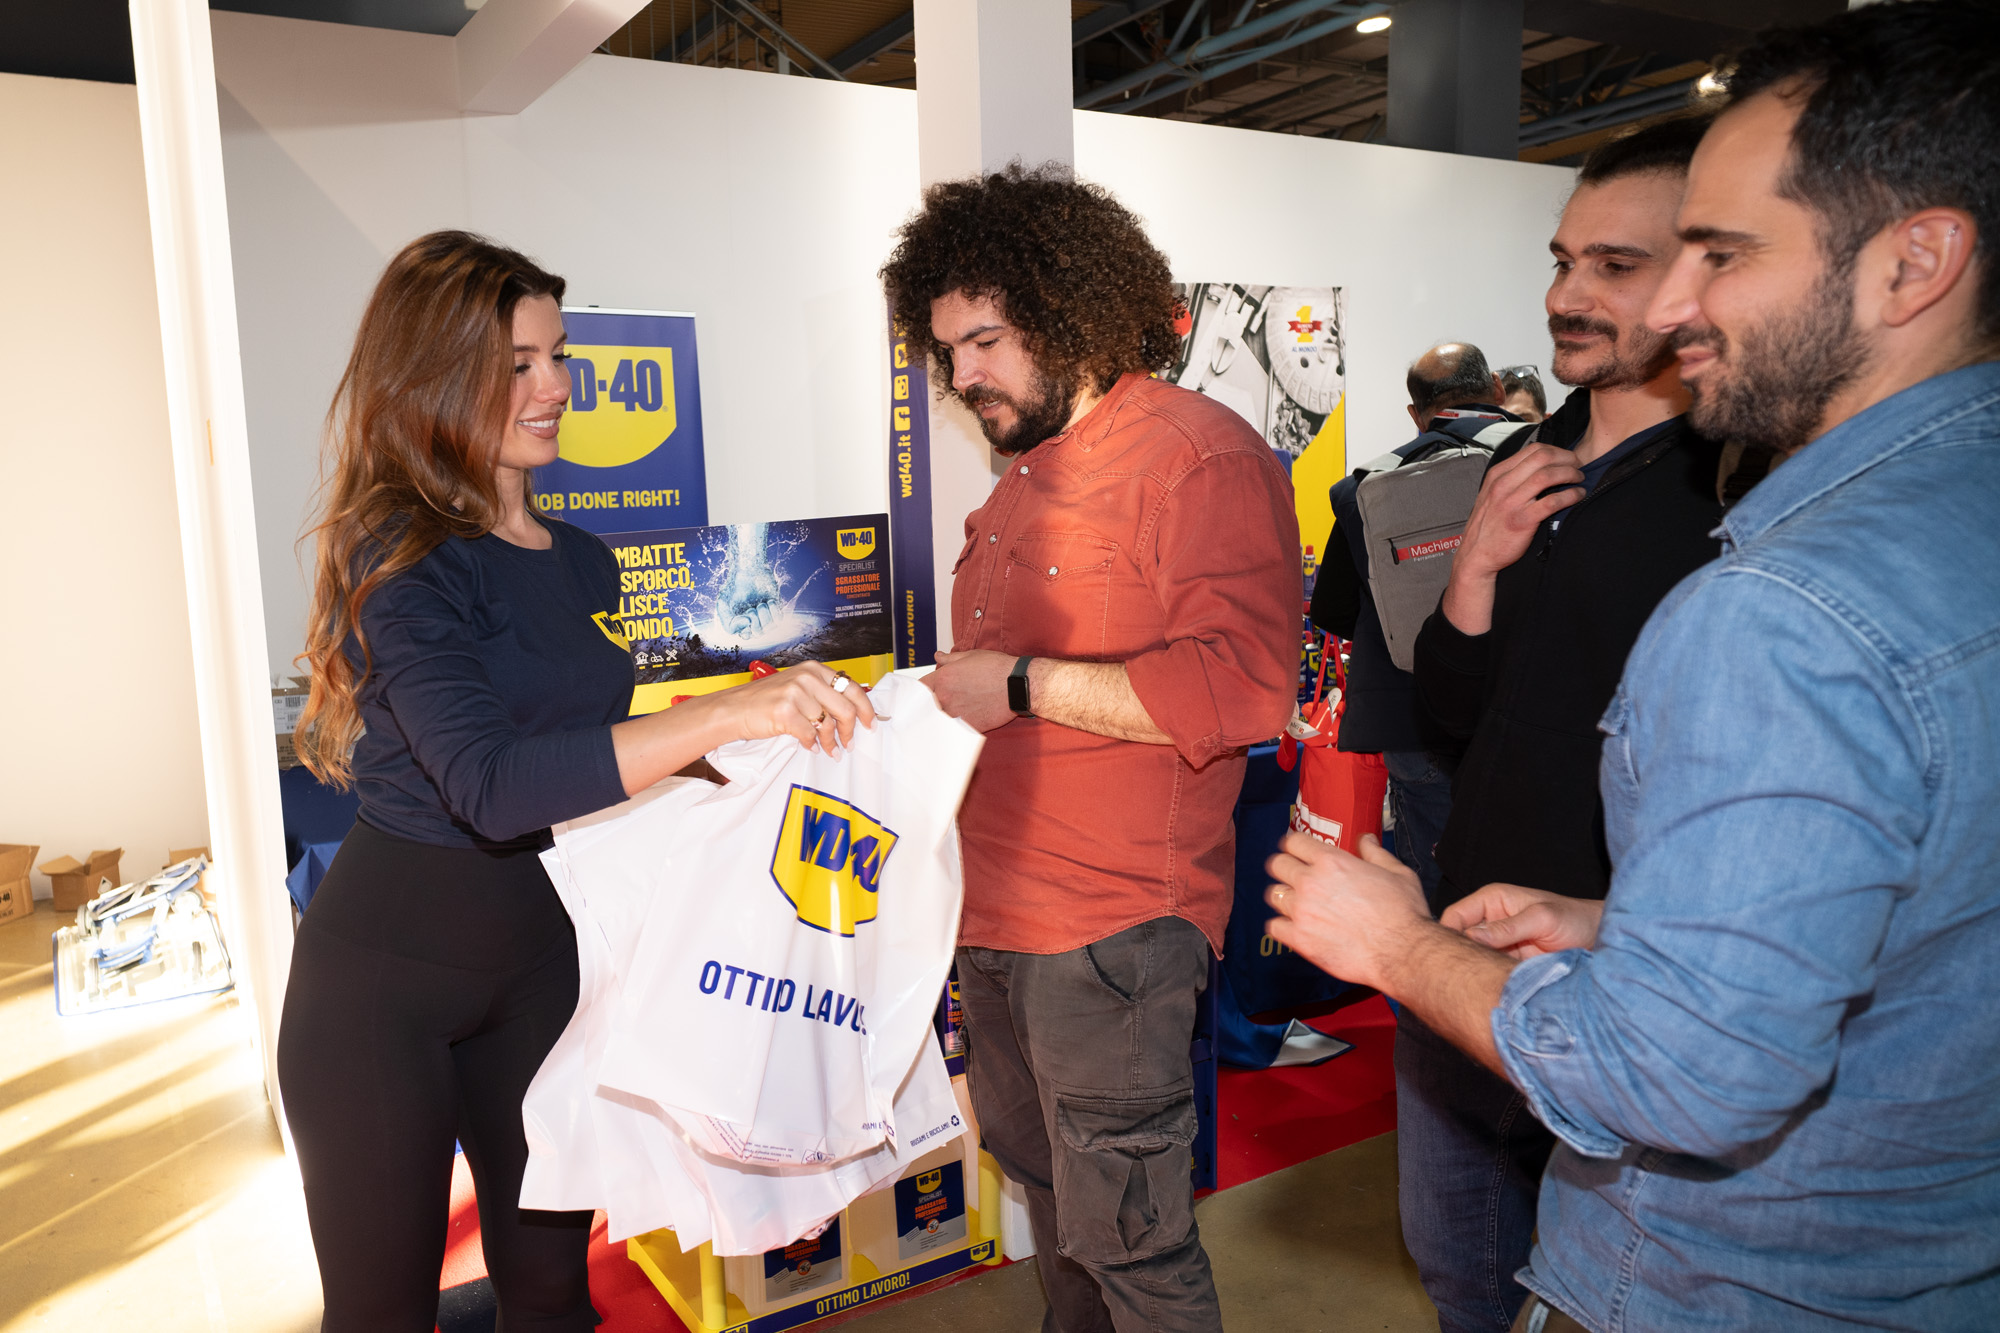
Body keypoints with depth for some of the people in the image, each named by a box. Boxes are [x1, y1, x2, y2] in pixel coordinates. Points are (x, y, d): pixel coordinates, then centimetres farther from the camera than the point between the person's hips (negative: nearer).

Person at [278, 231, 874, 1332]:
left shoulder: (582, 562, 5)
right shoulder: (401, 562, -17)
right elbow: (490, 784, -32)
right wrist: (727, 714, -38)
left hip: (538, 953, 6)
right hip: (384, 964, -6)